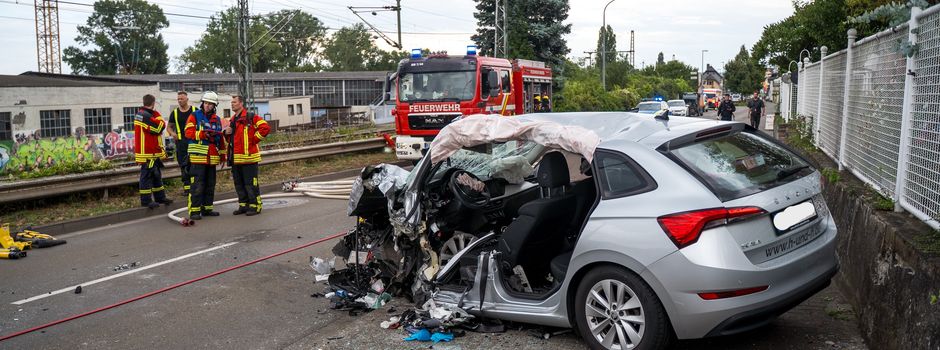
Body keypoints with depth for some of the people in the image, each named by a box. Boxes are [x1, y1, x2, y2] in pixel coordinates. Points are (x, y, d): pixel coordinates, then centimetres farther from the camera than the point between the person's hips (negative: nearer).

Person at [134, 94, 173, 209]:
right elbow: (160, 127, -18)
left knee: (156, 174, 16)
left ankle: (160, 197, 24)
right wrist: (158, 116, -6)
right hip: (147, 153, -10)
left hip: (153, 152, 10)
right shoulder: (146, 116, -20)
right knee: (147, 175, -5)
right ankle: (146, 200, 0)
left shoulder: (140, 114, 14)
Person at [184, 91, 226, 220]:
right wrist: (202, 134, -26)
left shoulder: (217, 119, 17)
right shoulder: (194, 116, 0)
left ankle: (207, 208, 20)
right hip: (198, 156, -6)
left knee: (210, 185, 11)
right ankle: (194, 211, -7)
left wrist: (222, 154, 21)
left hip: (212, 158, 6)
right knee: (197, 185, -9)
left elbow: (221, 138, 22)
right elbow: (188, 133, -12)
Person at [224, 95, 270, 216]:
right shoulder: (232, 120, 19)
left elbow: (265, 128, -18)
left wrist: (253, 140, -13)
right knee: (239, 183, 13)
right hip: (235, 158, 9)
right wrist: (226, 133, 7)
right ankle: (243, 205, 23)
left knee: (250, 183, -5)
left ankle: (255, 206, 3)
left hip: (248, 156, -9)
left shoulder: (251, 117, -8)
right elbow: (230, 139, 31)